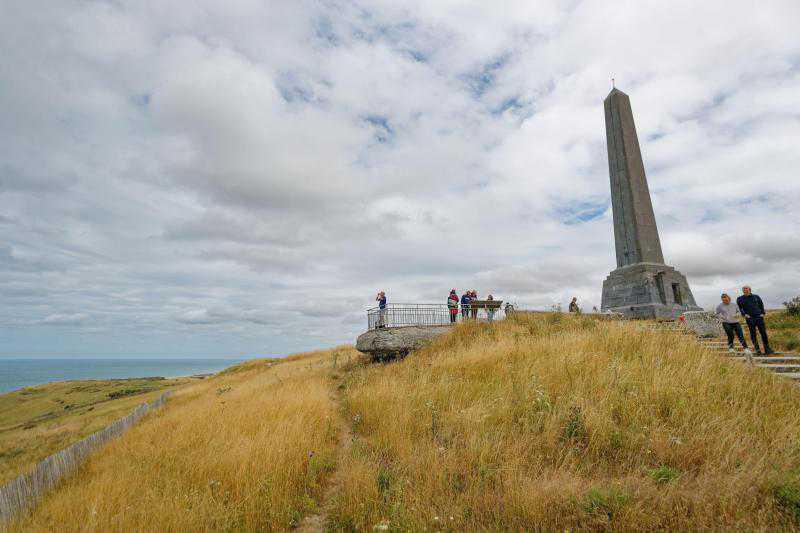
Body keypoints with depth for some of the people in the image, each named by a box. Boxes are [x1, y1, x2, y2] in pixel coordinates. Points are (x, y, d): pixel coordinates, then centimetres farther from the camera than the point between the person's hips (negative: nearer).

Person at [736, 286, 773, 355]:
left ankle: (767, 349, 6)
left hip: (759, 317, 1)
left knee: (763, 333, -1)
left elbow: (761, 305, 16)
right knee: (753, 334, -1)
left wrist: (762, 313, 2)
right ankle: (757, 350, 4)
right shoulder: (740, 299, 8)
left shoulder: (756, 297, 13)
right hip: (750, 318, -1)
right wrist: (745, 314, -9)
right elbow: (740, 308, 6)